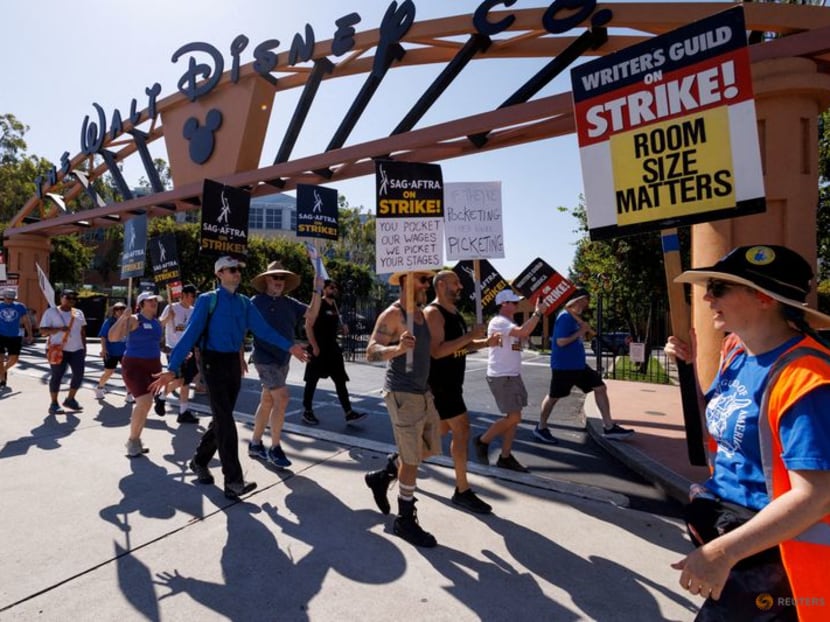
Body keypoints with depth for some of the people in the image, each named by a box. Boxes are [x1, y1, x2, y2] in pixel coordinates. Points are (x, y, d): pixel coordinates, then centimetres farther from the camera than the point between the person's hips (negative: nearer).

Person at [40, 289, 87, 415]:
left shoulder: (79, 313, 12)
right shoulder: (51, 312, -3)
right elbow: (43, 330, -8)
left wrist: (84, 347, 11)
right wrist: (59, 329, -24)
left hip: (77, 349, 5)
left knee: (79, 374, 3)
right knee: (57, 376, -2)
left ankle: (70, 399, 20)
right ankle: (54, 404, 8)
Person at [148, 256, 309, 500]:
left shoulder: (244, 302, 8)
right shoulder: (208, 300, -8)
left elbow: (263, 329, 2)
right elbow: (191, 333, -14)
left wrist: (289, 346, -7)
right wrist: (173, 368, -21)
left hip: (234, 363, 6)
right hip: (214, 362, -6)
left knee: (222, 418, 16)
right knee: (225, 421, -8)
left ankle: (199, 461, 38)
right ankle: (233, 481, -4)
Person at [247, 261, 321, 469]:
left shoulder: (288, 302, 7)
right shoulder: (256, 302, -7)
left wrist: (317, 290, -9)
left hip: (283, 359, 6)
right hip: (265, 358, -6)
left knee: (267, 402, 14)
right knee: (282, 398, -15)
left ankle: (255, 444, 29)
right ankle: (275, 449, -3)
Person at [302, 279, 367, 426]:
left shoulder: (334, 305, 14)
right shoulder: (317, 305, -10)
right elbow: (308, 326, -15)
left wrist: (342, 327, 3)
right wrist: (314, 346, -21)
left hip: (333, 348, 8)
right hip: (319, 349, -8)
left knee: (341, 381, 3)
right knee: (312, 382, 5)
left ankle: (349, 414, 3)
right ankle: (307, 412, 19)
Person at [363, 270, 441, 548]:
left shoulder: (421, 314, 12)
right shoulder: (392, 314, -13)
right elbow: (371, 351, -20)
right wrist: (397, 349, -38)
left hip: (423, 391, 9)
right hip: (402, 393, -9)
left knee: (429, 448, 16)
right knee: (411, 459, -1)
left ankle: (382, 477, 34)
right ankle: (405, 521, 18)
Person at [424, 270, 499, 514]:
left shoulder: (454, 312, 14)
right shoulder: (433, 313, -16)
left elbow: (462, 346, 21)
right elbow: (437, 351, -27)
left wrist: (486, 342, 4)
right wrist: (471, 335, -27)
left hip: (451, 382, 10)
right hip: (440, 382, -10)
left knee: (442, 429, 19)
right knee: (461, 429, -7)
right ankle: (462, 491, 6)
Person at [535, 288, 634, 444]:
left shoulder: (575, 317, 11)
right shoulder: (565, 317, -19)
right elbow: (561, 342, -25)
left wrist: (585, 329, -1)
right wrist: (580, 332, -16)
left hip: (578, 364, 10)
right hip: (563, 366, -10)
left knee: (600, 387, 8)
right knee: (553, 396, 3)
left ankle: (609, 427, 15)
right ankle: (540, 429, 19)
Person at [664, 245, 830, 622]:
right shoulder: (735, 351, 0)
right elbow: (712, 427, 11)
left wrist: (723, 552, -30)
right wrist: (688, 370, -2)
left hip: (771, 548, -8)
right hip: (722, 520, 8)